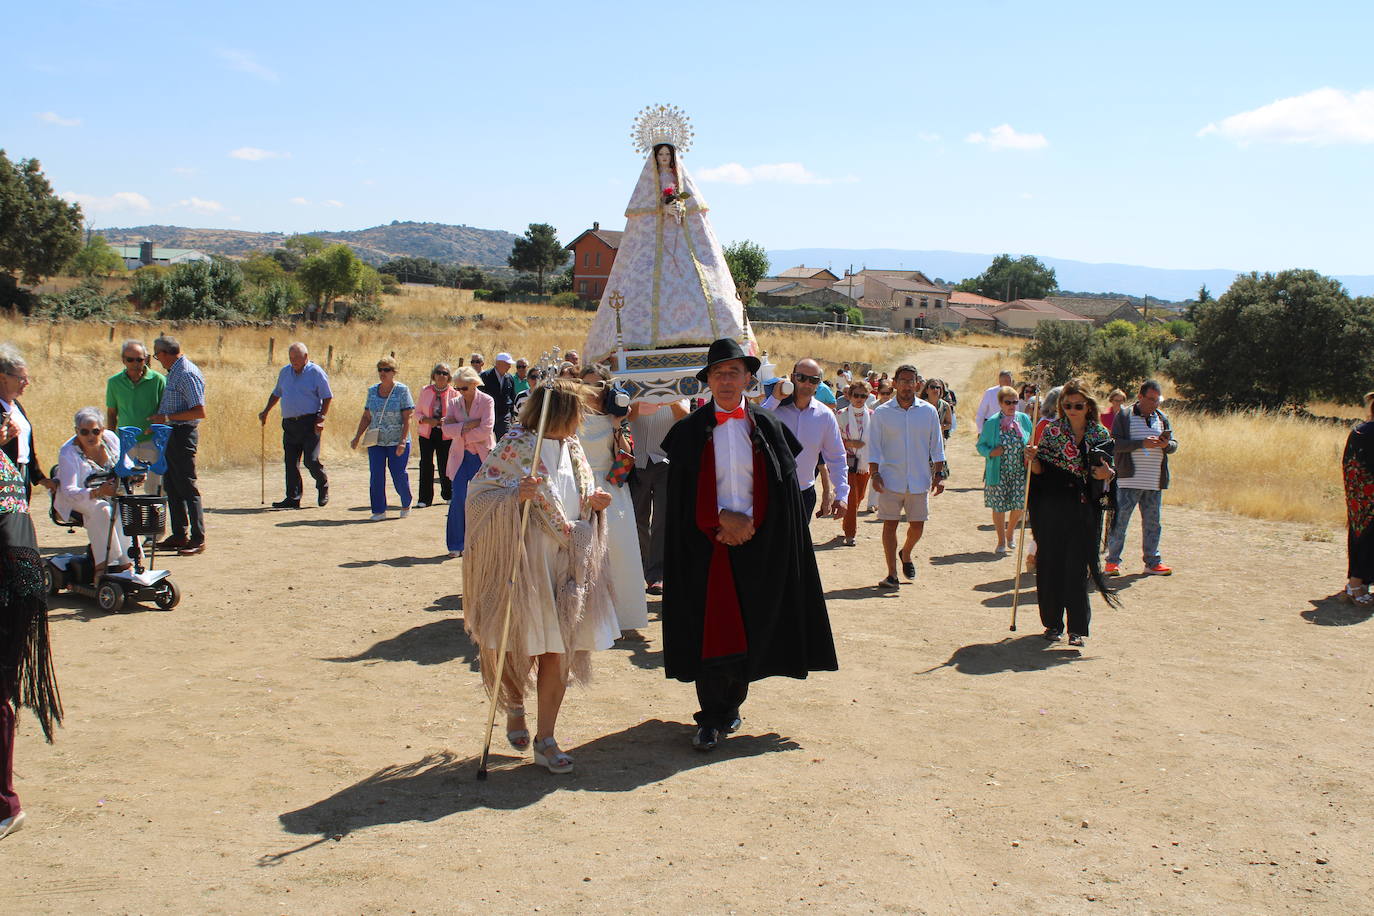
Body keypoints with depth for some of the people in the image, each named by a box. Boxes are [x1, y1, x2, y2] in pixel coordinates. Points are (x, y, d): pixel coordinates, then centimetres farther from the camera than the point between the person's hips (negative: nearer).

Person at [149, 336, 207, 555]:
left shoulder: (187, 374, -16)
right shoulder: (174, 372, 14)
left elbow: (200, 412, -22)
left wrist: (167, 418, -20)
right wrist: (158, 419, 12)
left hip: (183, 434, -10)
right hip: (170, 435, 10)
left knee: (187, 486, -6)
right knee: (171, 486, 13)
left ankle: (198, 539, -1)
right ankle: (179, 535, 21)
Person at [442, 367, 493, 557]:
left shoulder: (486, 401, -5)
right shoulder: (455, 402, 8)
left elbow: (485, 430, -16)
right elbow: (447, 430, -3)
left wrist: (459, 431, -9)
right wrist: (466, 426, -18)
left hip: (482, 456, -3)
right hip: (461, 457, 3)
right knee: (458, 500, -4)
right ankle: (456, 545, 4)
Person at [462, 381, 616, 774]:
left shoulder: (572, 448, 11)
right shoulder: (515, 447, -9)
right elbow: (479, 494, -13)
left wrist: (595, 502, 1)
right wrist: (515, 496, -29)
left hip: (568, 563, 5)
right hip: (525, 562, -5)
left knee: (558, 651, 4)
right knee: (522, 648, 4)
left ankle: (545, 739, 12)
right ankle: (514, 705, 36)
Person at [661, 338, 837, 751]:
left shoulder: (767, 426, 6)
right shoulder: (690, 430, 3)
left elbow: (782, 488, 3)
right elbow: (684, 493, 0)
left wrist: (748, 521, -9)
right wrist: (722, 518, -11)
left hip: (756, 543, 1)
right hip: (706, 544, -1)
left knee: (748, 627, 5)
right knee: (709, 627, -4)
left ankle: (731, 706, 20)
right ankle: (712, 717, 2)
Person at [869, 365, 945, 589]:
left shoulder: (929, 411, 4)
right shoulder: (882, 413, 0)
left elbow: (936, 445, 8)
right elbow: (874, 446, 2)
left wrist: (938, 474, 3)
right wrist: (874, 473, -7)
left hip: (919, 480, 2)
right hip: (891, 479, -1)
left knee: (917, 525, 8)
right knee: (890, 524, -1)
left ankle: (906, 554, 39)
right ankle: (892, 574, 5)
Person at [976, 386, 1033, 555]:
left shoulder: (1024, 419, 5)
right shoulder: (991, 423, -3)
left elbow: (1032, 440, 17)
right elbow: (981, 445, 2)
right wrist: (990, 453, -17)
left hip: (1020, 472, 2)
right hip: (998, 473, -2)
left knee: (1019, 504, 0)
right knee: (998, 506, 1)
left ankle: (1010, 532, 31)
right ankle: (1001, 542, 19)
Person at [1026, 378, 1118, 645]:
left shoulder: (1100, 434, 4)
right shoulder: (1051, 431, 3)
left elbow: (1105, 473, 8)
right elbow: (1040, 470, 1)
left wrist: (1106, 474, -15)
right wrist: (1033, 459, -19)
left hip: (1083, 510, 0)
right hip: (1052, 506, 0)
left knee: (1078, 566, -4)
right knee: (1050, 564, 4)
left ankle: (1077, 627, 4)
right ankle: (1052, 623, 18)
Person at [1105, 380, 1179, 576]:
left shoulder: (1162, 418, 14)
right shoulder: (1124, 416, -2)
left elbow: (1174, 444, 14)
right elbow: (1115, 443, -12)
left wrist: (1166, 445, -10)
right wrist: (1142, 444, -20)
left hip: (1154, 482, 5)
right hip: (1128, 480, -5)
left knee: (1152, 523, 10)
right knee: (1120, 521, -2)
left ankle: (1152, 562, 18)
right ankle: (1112, 561, 6)